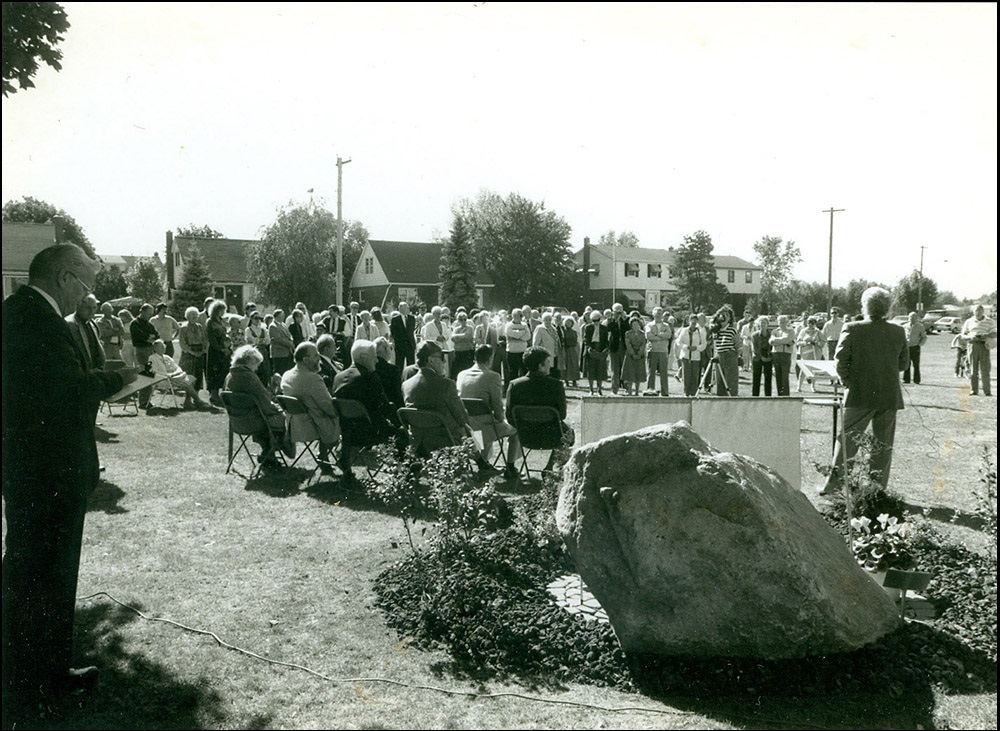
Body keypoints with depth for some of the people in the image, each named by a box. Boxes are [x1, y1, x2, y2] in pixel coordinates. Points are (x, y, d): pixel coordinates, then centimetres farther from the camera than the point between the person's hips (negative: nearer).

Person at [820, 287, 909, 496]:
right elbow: (904, 363, 8)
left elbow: (840, 360, -10)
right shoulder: (898, 332, 0)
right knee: (883, 443, 10)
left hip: (859, 395, -2)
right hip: (890, 397, 2)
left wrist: (847, 381, 4)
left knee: (847, 439, 6)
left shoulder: (851, 329, -10)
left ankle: (835, 483, 5)